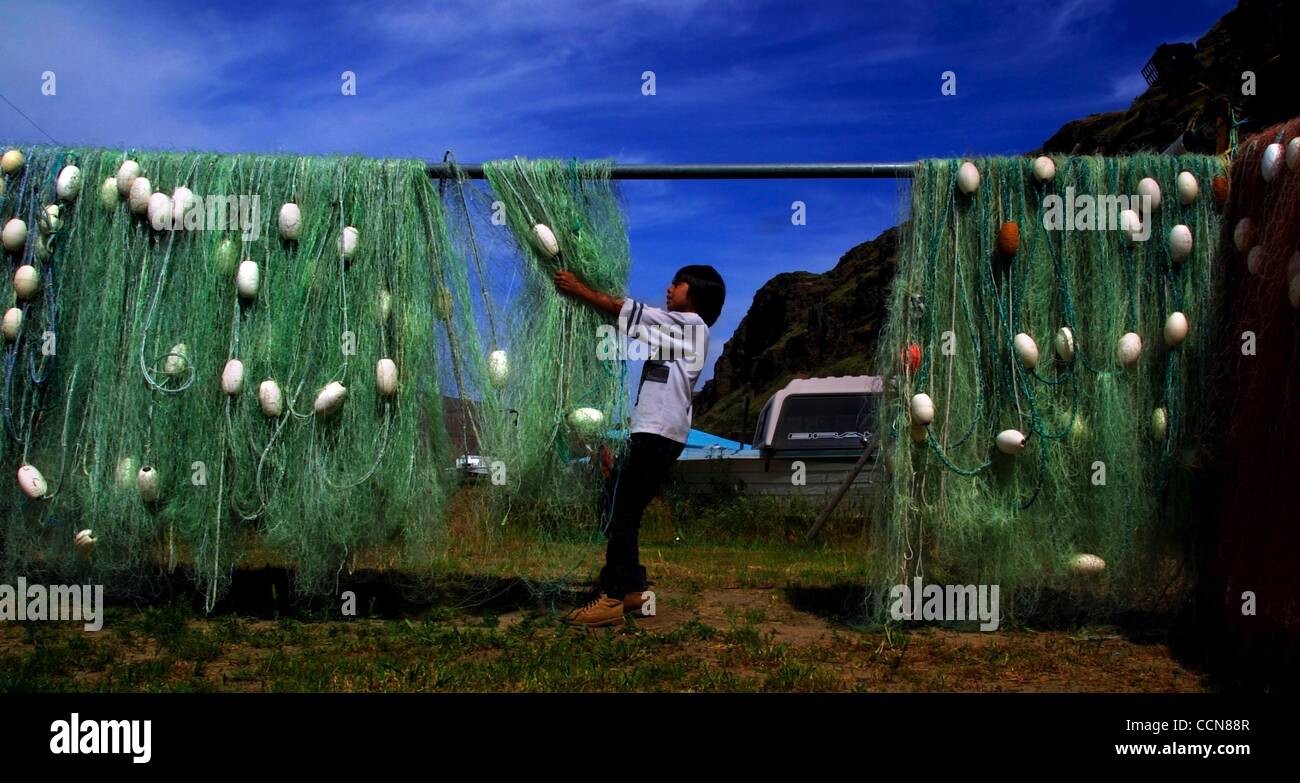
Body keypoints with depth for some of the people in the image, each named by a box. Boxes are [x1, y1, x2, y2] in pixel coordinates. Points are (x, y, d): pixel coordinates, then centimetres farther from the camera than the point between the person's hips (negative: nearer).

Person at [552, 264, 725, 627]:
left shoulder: (691, 324, -4)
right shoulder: (674, 328, 25)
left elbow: (625, 309, -5)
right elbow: (630, 318, 17)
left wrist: (580, 290, 2)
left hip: (658, 434, -10)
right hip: (650, 432, 10)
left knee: (620, 512, -11)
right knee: (613, 506, 11)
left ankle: (612, 599, -9)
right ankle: (632, 589, 16)